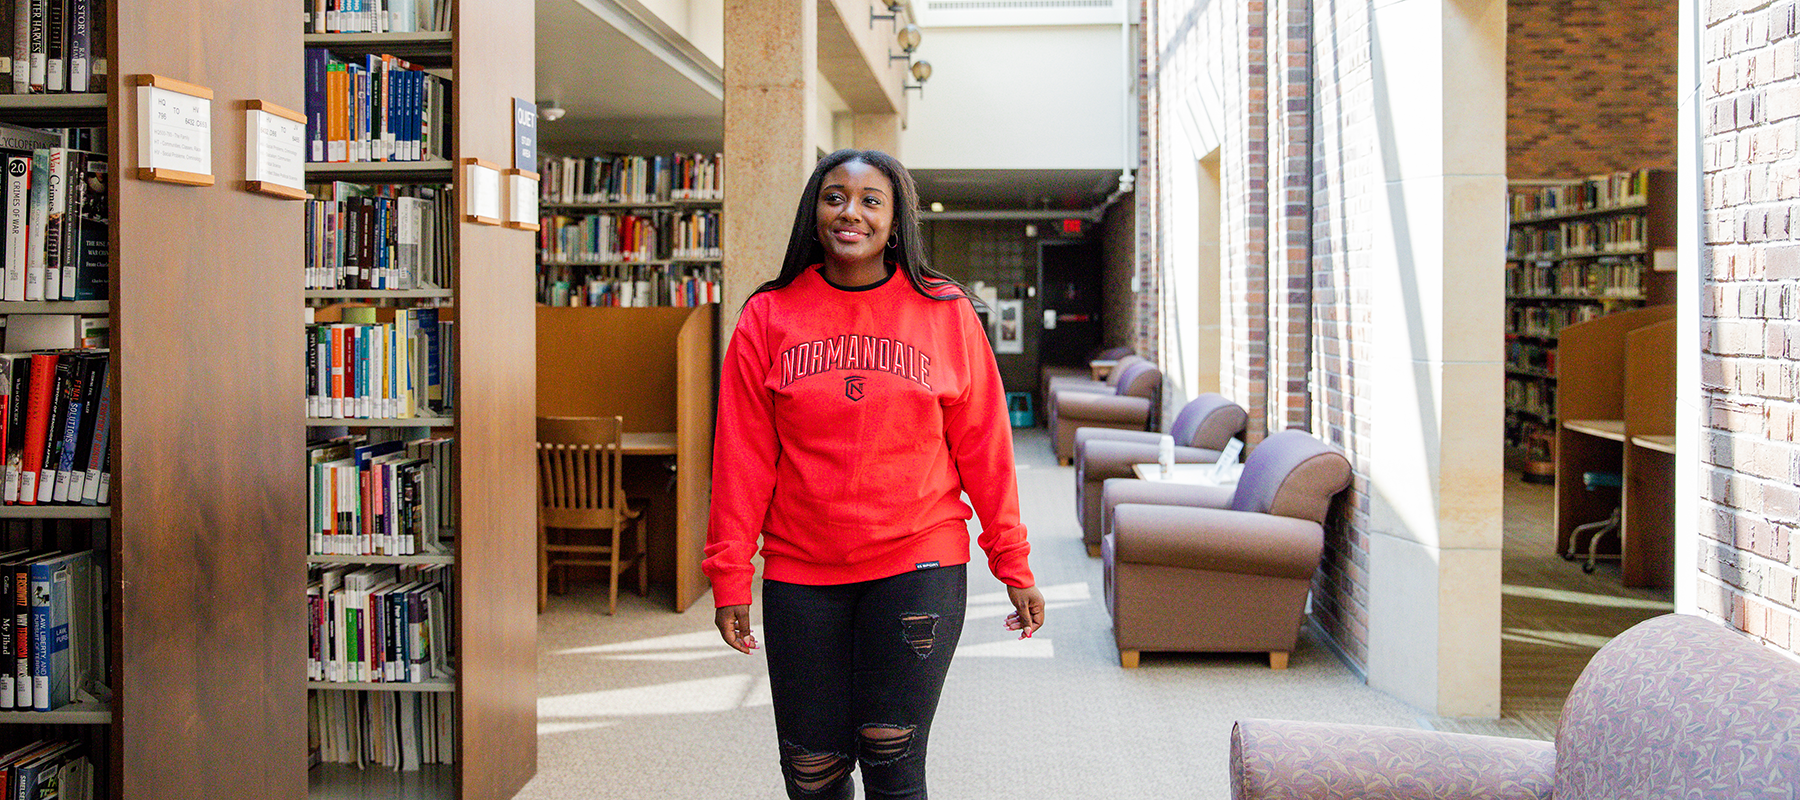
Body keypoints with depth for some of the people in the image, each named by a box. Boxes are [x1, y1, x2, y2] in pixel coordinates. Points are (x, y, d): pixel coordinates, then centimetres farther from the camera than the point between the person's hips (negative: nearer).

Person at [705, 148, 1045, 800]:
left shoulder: (946, 312, 1)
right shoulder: (769, 317, 3)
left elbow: (982, 446, 4)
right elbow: (743, 454, 3)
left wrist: (1012, 564, 3)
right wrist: (730, 573, 0)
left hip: (917, 562, -1)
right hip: (800, 574, 1)